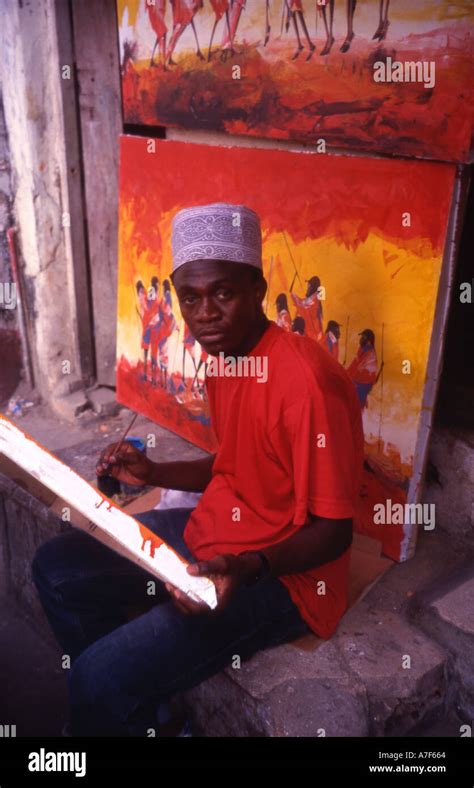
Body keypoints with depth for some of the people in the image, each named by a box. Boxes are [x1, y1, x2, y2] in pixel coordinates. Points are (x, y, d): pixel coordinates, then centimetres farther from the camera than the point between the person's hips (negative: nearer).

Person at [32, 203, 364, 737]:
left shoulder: (306, 381, -26)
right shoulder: (223, 358, 2)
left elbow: (333, 530, -19)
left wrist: (247, 569, -34)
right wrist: (152, 473, 0)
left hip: (281, 575, -9)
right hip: (208, 531, 9)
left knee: (102, 680, -20)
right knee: (55, 569, 11)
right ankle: (138, 702, 24)